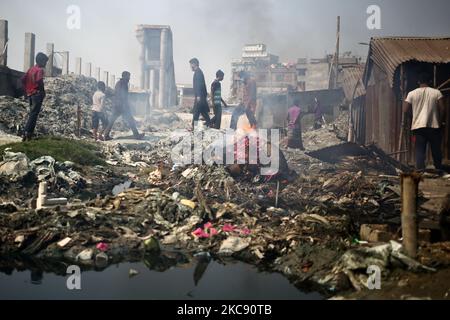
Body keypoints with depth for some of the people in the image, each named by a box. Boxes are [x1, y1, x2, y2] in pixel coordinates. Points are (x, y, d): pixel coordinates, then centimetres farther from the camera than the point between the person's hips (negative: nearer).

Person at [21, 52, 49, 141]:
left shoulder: (31, 68, 14)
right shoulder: (40, 70, -10)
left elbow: (23, 79, 12)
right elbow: (39, 81, -26)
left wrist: (26, 91, 15)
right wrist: (43, 91, -14)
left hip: (30, 94, 8)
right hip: (37, 94, -8)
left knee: (32, 114, 15)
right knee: (34, 114, -6)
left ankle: (28, 134, 15)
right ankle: (27, 133, -10)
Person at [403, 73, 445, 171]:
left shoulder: (412, 94, 1)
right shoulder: (437, 92, 1)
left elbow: (405, 110, 0)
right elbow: (442, 109, -3)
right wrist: (441, 122, 9)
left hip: (418, 126, 0)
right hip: (434, 126, 0)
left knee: (420, 151, -1)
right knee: (436, 150, 13)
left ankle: (420, 170, -10)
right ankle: (439, 170, 21)